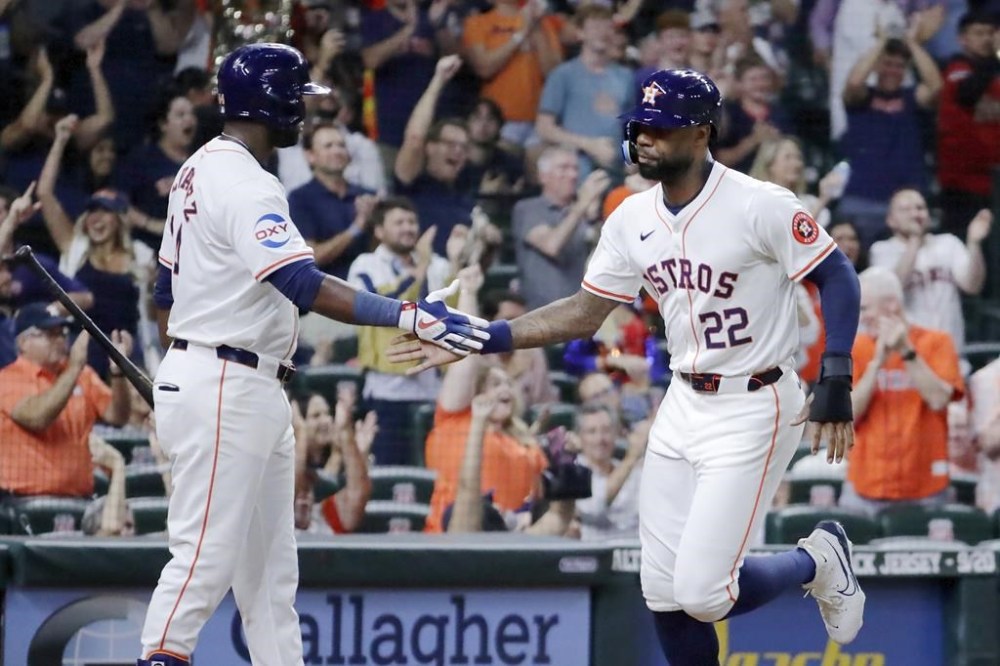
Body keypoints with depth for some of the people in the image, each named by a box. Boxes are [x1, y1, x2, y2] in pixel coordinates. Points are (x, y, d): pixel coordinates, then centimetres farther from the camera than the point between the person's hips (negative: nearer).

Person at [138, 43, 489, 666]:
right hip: (222, 391, -11)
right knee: (206, 555, -9)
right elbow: (304, 285, -31)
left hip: (255, 394, 11)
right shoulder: (243, 184, -18)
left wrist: (183, 368, 26)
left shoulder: (202, 171, 14)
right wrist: (409, 316, -37)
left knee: (270, 565, 10)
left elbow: (167, 287, 21)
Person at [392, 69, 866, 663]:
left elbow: (837, 276, -11)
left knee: (702, 592, -12)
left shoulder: (761, 206, -17)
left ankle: (817, 562, 17)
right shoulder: (632, 220, 3)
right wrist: (478, 340, -1)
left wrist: (836, 380, -19)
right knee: (663, 592, 5)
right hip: (683, 407, 7)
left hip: (754, 409, -7)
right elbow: (585, 313, 8)